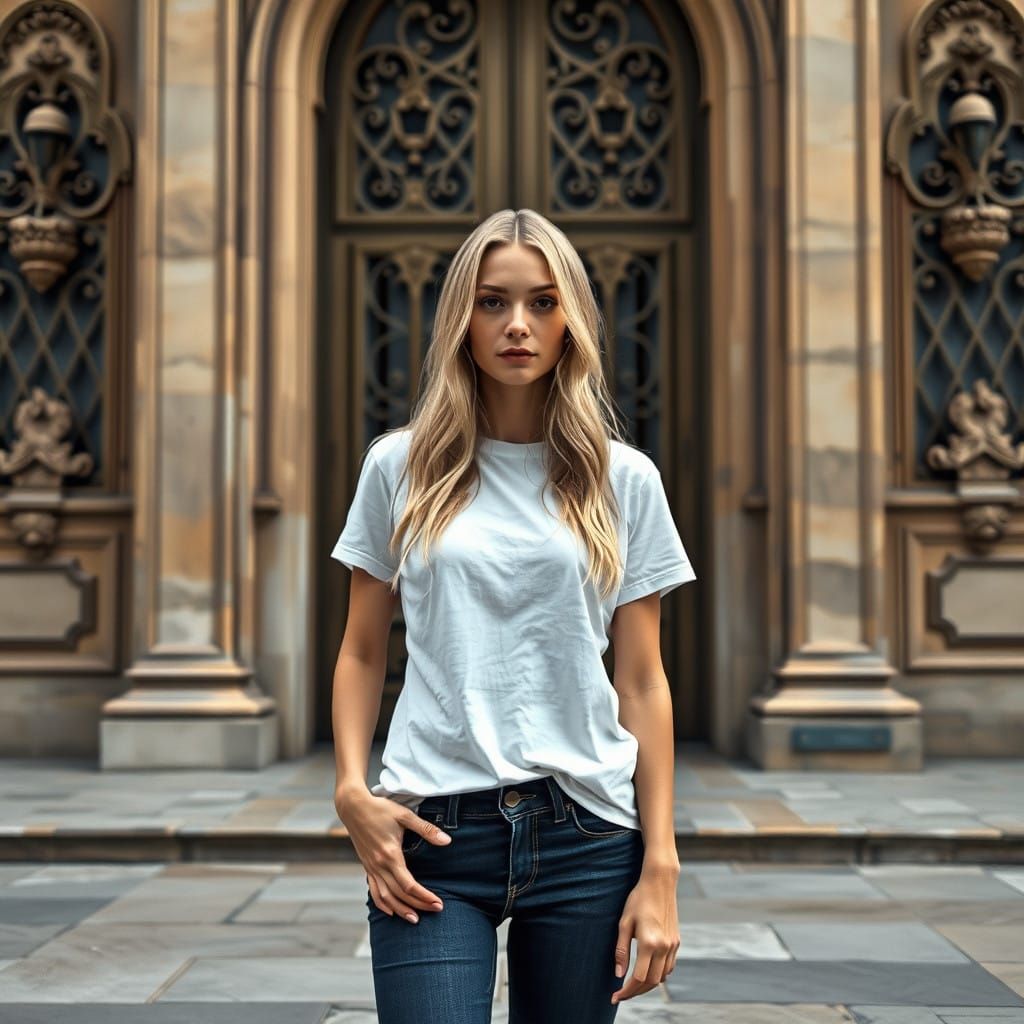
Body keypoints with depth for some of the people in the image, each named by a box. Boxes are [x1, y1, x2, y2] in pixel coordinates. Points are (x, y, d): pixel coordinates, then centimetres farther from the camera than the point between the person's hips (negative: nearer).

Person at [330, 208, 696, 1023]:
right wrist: (352, 789, -6)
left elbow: (643, 683, 4)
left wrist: (660, 869, 0)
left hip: (585, 833, 1)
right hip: (432, 833, -1)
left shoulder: (623, 479, 5)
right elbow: (362, 654, 10)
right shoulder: (399, 467, 5)